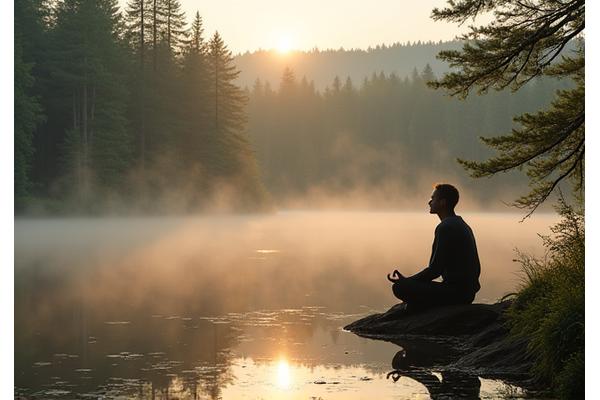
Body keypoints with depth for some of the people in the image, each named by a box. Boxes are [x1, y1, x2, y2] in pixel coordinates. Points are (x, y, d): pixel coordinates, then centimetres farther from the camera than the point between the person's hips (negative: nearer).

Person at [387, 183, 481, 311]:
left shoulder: (445, 228, -14)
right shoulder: (461, 225, 18)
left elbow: (435, 269, -18)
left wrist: (406, 281, -6)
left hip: (455, 291, -10)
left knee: (399, 288, -14)